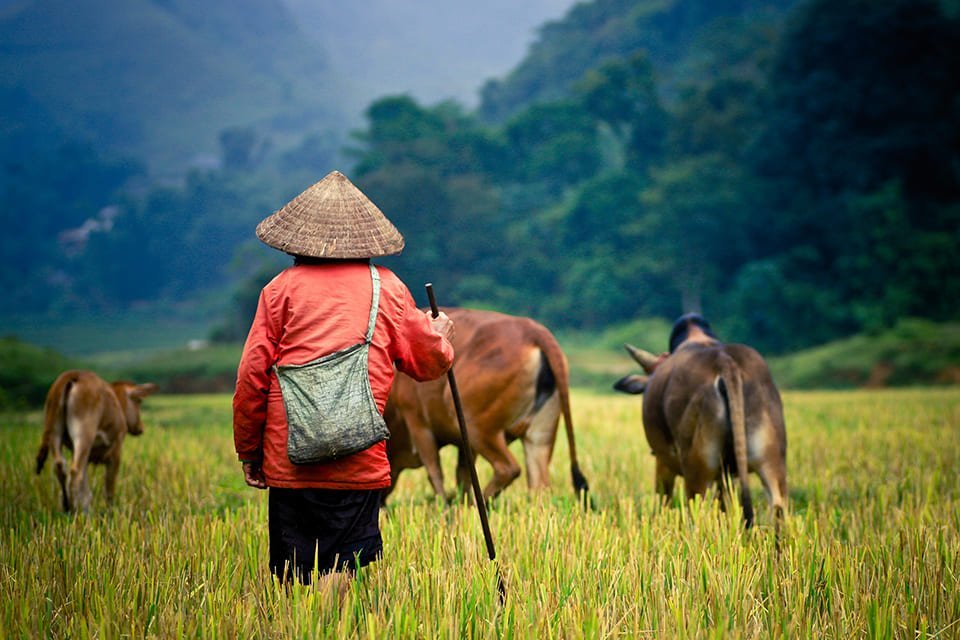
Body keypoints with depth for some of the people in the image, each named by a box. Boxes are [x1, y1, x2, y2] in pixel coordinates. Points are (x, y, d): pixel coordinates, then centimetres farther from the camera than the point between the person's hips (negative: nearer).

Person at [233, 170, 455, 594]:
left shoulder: (282, 288, 4)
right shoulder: (387, 288, 8)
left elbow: (251, 375, 2)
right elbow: (428, 362, 15)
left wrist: (248, 452, 12)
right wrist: (440, 334, 39)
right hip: (360, 462, 0)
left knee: (291, 576, 7)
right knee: (342, 570, 0)